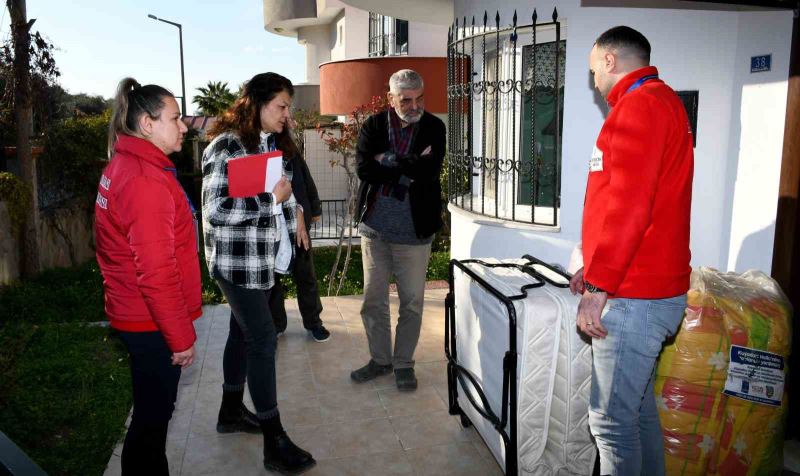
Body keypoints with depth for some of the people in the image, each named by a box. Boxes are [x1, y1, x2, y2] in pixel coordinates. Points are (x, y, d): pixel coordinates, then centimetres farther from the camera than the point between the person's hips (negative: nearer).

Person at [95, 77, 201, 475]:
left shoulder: (123, 167, 10)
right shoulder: (146, 181, -22)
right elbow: (157, 272, -25)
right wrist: (181, 337, -17)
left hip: (133, 315, 10)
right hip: (152, 323, -10)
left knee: (152, 413, 23)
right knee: (152, 420, 7)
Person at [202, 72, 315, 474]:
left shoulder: (273, 143, 10)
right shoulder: (226, 146, -16)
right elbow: (216, 210, -22)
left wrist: (292, 208, 12)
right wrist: (272, 198, -22)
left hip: (264, 256, 9)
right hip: (237, 260, -9)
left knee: (244, 331, 18)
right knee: (263, 339, -7)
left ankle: (231, 411, 35)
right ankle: (274, 444, 2)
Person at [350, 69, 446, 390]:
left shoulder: (434, 128, -3)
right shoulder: (373, 126, 1)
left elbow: (429, 170, -19)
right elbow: (364, 169, -14)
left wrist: (388, 162, -13)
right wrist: (409, 168, -16)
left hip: (414, 230, -2)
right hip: (375, 227, 2)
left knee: (412, 302, 8)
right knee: (373, 299, 12)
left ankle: (404, 363, 26)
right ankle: (380, 359, 30)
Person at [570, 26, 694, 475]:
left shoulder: (640, 104, -13)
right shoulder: (662, 102, 20)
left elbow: (628, 206, -23)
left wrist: (599, 287, -20)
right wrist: (596, 268, 22)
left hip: (634, 296, -10)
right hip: (651, 287, 10)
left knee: (611, 418, -1)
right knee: (638, 406, 19)